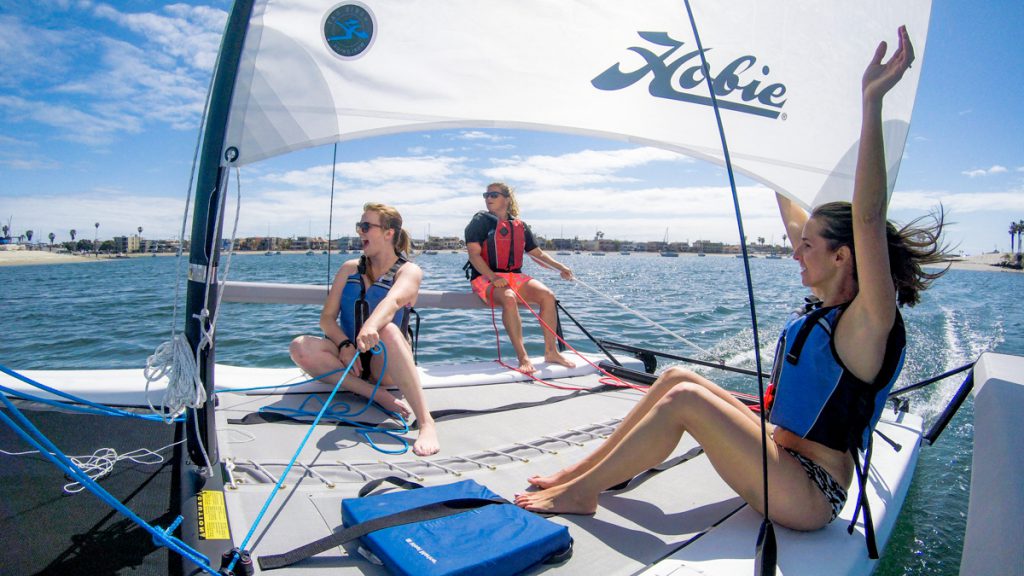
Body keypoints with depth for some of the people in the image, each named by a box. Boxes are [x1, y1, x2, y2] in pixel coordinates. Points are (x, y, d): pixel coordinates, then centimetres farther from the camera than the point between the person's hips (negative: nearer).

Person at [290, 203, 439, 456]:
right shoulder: (349, 269, 11)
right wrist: (344, 346, -18)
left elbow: (394, 299, -27)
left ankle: (426, 422, -43)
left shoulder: (409, 271, -3)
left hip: (387, 363, -4)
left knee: (388, 329, -38)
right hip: (348, 356, 4)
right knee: (300, 347, -24)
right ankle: (378, 395, -26)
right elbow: (327, 317, 3)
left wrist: (371, 325, -49)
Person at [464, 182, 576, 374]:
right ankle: (522, 357, -36)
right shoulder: (481, 221, 1)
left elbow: (537, 253, 20)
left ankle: (551, 351, -12)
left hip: (515, 276, 5)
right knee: (509, 298, -37)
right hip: (486, 278, -5)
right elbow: (474, 255, -9)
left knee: (547, 295, -19)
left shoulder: (519, 226, 15)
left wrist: (560, 267, 6)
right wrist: (493, 277, -24)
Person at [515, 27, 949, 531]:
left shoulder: (871, 320, -18)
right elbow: (795, 217, 15)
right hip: (782, 457, 9)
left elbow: (868, 219, -34)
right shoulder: (830, 306, 6)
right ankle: (586, 469, 5)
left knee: (684, 398, -23)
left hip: (807, 494, -9)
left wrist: (872, 100, -39)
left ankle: (579, 493, -10)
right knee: (677, 376, -2)